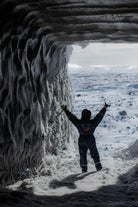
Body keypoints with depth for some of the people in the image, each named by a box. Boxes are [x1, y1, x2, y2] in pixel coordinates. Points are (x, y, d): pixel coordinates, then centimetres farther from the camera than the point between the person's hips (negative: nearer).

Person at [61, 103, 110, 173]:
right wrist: (104, 108, 6)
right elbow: (99, 116, -4)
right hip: (91, 140, -1)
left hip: (81, 140, 1)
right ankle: (98, 167, 16)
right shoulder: (92, 122, -12)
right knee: (94, 154, 14)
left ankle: (84, 169, 12)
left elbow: (71, 117, -6)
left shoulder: (78, 122, -12)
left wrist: (65, 110, 3)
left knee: (82, 155, 12)